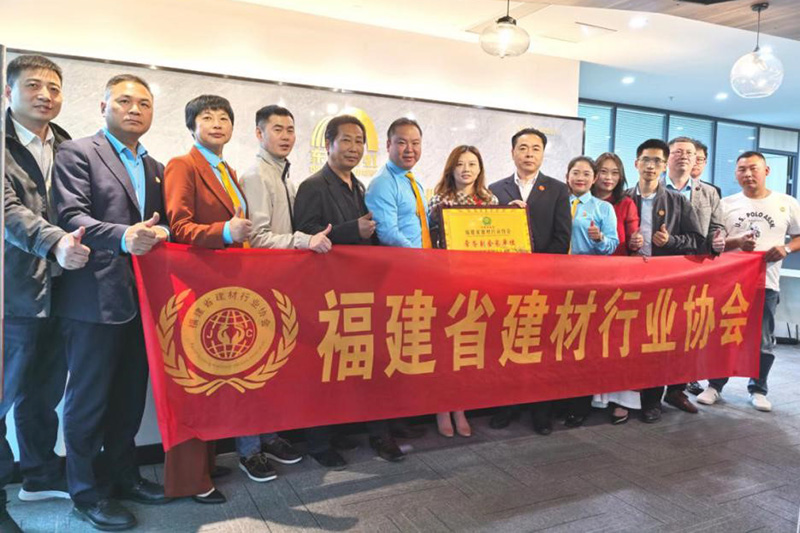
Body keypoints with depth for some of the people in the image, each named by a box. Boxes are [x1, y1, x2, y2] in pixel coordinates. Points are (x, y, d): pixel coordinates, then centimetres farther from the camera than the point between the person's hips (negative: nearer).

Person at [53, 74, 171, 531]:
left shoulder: (155, 168, 18)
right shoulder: (77, 153, -2)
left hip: (142, 299, 6)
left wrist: (159, 232, -4)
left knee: (131, 397, 16)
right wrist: (123, 236, -29)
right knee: (89, 400, 5)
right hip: (96, 297, -6)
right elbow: (71, 216, -15)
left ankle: (122, 475, 32)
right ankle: (89, 493, 20)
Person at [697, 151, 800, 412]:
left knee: (763, 340, 7)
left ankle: (758, 389, 23)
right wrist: (737, 242, -17)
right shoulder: (726, 204, 3)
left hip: (766, 283, 0)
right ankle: (715, 385, 17)